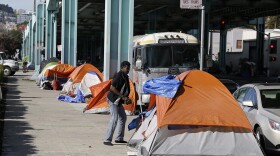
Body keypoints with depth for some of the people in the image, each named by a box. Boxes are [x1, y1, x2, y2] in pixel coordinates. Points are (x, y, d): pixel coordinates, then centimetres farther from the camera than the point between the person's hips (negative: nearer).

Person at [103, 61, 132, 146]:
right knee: (114, 118, -14)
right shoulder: (118, 76, -17)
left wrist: (126, 98, 6)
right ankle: (107, 140, -13)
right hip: (113, 100, -10)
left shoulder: (125, 77, 11)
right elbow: (112, 88, -24)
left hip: (118, 101, 10)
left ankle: (119, 138, 26)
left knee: (123, 117, 17)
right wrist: (123, 97, -22)